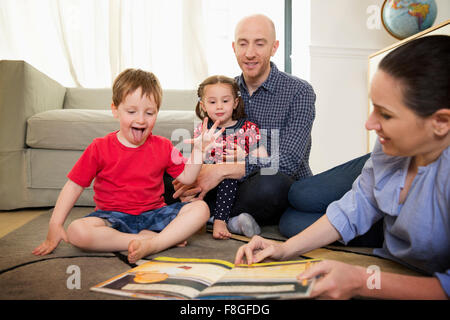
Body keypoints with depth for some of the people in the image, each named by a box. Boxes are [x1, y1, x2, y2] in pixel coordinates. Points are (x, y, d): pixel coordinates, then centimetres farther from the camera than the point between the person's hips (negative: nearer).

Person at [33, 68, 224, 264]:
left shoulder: (163, 147, 4)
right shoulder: (100, 148, -3)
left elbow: (186, 177, 5)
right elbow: (74, 186, -1)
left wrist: (198, 150, -8)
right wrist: (55, 226, -6)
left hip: (154, 214, 2)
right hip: (113, 217, -1)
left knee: (200, 209, -18)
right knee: (76, 231, -32)